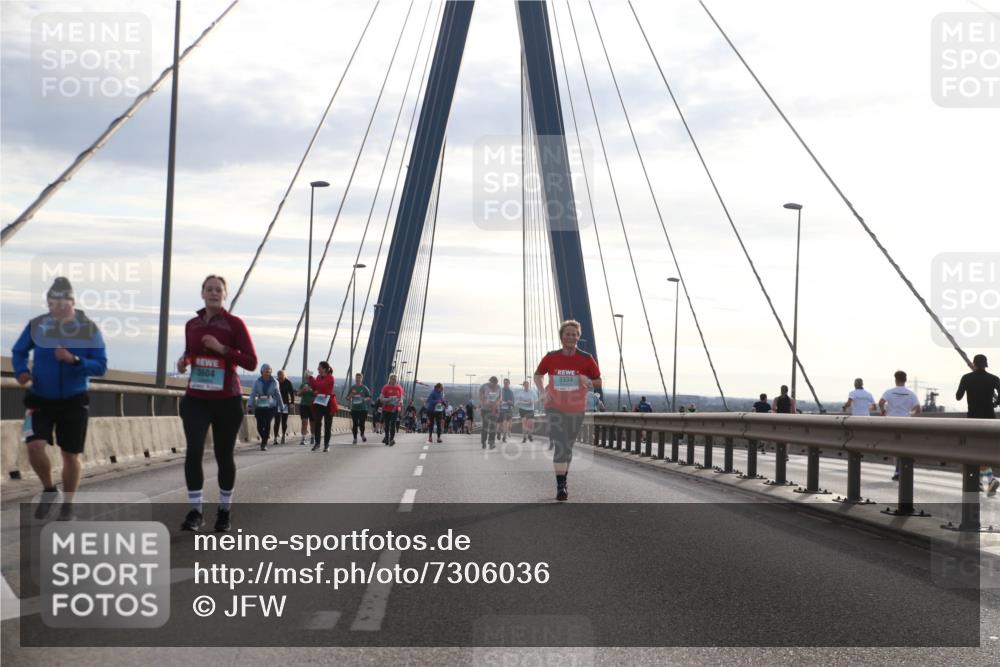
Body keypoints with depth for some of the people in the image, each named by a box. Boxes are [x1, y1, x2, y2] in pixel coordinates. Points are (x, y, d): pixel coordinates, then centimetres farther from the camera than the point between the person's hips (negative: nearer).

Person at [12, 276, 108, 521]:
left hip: (74, 401, -1)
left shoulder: (89, 329, -9)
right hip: (41, 399, 1)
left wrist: (74, 360, -29)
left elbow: (101, 366, -12)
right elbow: (19, 352, 9)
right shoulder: (36, 325, -5)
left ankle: (67, 506, 26)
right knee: (34, 446, -16)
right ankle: (48, 490, 12)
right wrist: (21, 371, -12)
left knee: (71, 455, 7)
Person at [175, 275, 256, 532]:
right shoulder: (191, 325, 9)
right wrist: (183, 361, 2)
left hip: (227, 400, -2)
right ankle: (195, 511, -10)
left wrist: (222, 348, -19)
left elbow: (251, 362, -8)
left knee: (224, 455, 6)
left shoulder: (234, 324, -4)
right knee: (193, 450, -15)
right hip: (196, 400, 2)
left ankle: (224, 511, 21)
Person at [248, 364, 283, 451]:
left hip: (270, 406, -1)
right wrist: (250, 404, -15)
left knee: (267, 424, -15)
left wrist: (281, 406, 16)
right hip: (259, 406, 1)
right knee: (259, 426, -1)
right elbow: (253, 394, -3)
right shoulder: (257, 382, 2)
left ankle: (264, 444, -5)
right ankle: (264, 440, 27)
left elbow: (278, 395, 11)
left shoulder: (274, 382, 4)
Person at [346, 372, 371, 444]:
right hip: (354, 409, 2)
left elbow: (369, 397, 5)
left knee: (361, 423, -5)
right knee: (355, 424, 0)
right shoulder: (352, 388, 9)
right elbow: (347, 399, 13)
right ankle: (355, 438, 9)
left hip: (363, 409, -2)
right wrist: (351, 395, -8)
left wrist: (365, 399, -15)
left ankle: (362, 435, 23)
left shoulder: (364, 388, 3)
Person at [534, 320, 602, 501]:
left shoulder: (586, 359, -5)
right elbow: (537, 375, 11)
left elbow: (598, 382, 5)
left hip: (576, 409, 2)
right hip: (555, 408, -2)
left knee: (568, 447, 15)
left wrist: (587, 382, -17)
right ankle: (560, 486, -14)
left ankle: (564, 481, 33)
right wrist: (542, 392, -5)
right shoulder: (551, 358, -5)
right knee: (560, 446, -13)